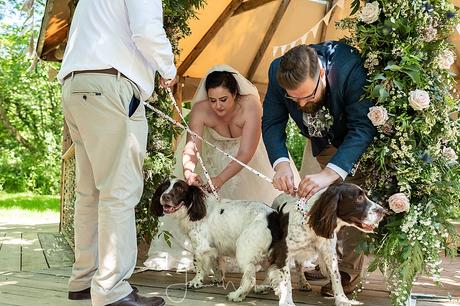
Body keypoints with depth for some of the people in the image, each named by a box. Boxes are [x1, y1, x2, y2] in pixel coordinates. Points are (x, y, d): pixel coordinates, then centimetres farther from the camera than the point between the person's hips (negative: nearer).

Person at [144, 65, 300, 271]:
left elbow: (246, 153, -41)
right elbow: (191, 148, -38)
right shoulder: (200, 110, -31)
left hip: (249, 159, -1)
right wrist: (189, 172, -60)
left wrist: (219, 180, -55)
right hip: (215, 156, 1)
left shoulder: (250, 106, -36)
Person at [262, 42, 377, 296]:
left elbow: (363, 127, -41)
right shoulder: (277, 72, -28)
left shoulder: (350, 68, -41)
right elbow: (272, 123, -22)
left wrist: (330, 173, -53)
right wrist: (280, 164, -41)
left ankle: (348, 270, -5)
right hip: (324, 140, 4)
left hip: (358, 140, -4)